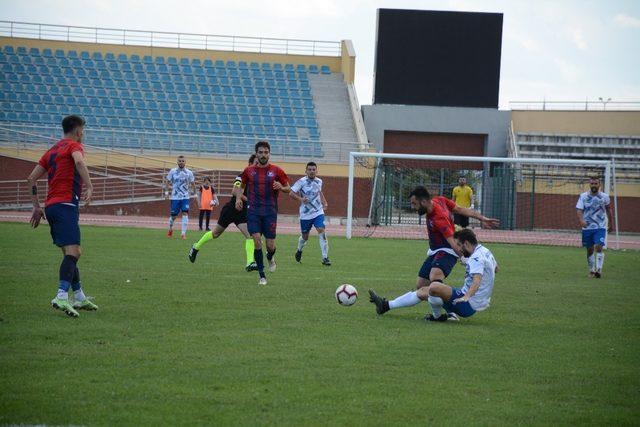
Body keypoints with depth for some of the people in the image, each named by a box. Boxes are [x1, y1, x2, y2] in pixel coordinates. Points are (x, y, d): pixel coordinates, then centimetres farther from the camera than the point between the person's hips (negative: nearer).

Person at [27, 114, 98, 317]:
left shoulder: (52, 150, 23)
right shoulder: (74, 146, 1)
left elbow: (32, 178, 22)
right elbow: (79, 161, -23)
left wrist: (36, 207, 24)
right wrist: (89, 187, -28)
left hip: (50, 206, 9)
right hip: (66, 204, -9)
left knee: (70, 253, 17)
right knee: (73, 252, -18)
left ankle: (80, 298, 23)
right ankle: (62, 297, -33)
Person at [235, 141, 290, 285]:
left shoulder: (276, 171, 2)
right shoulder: (249, 171, 6)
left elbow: (288, 189, 9)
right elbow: (240, 185, 21)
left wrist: (281, 187, -14)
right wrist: (238, 198, 3)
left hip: (270, 212, 0)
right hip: (253, 211, 0)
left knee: (270, 245, -2)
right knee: (257, 241, -13)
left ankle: (270, 258, 37)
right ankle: (262, 276, -3)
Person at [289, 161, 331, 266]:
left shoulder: (319, 181, 4)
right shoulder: (301, 182, -10)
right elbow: (291, 193, -10)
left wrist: (324, 203, 11)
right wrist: (300, 199, -25)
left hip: (318, 212, 2)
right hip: (305, 214, -2)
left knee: (321, 232, -17)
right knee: (305, 236, 10)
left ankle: (325, 258, -15)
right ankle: (299, 251, 44)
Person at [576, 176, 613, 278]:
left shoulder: (604, 197, 0)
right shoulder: (583, 196, -2)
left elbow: (608, 210, 13)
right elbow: (579, 210, -9)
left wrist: (611, 224, 19)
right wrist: (581, 220, -29)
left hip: (600, 227, -1)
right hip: (587, 227, 1)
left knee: (599, 248, -17)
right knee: (590, 250, 8)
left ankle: (599, 270, -19)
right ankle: (591, 270, 21)